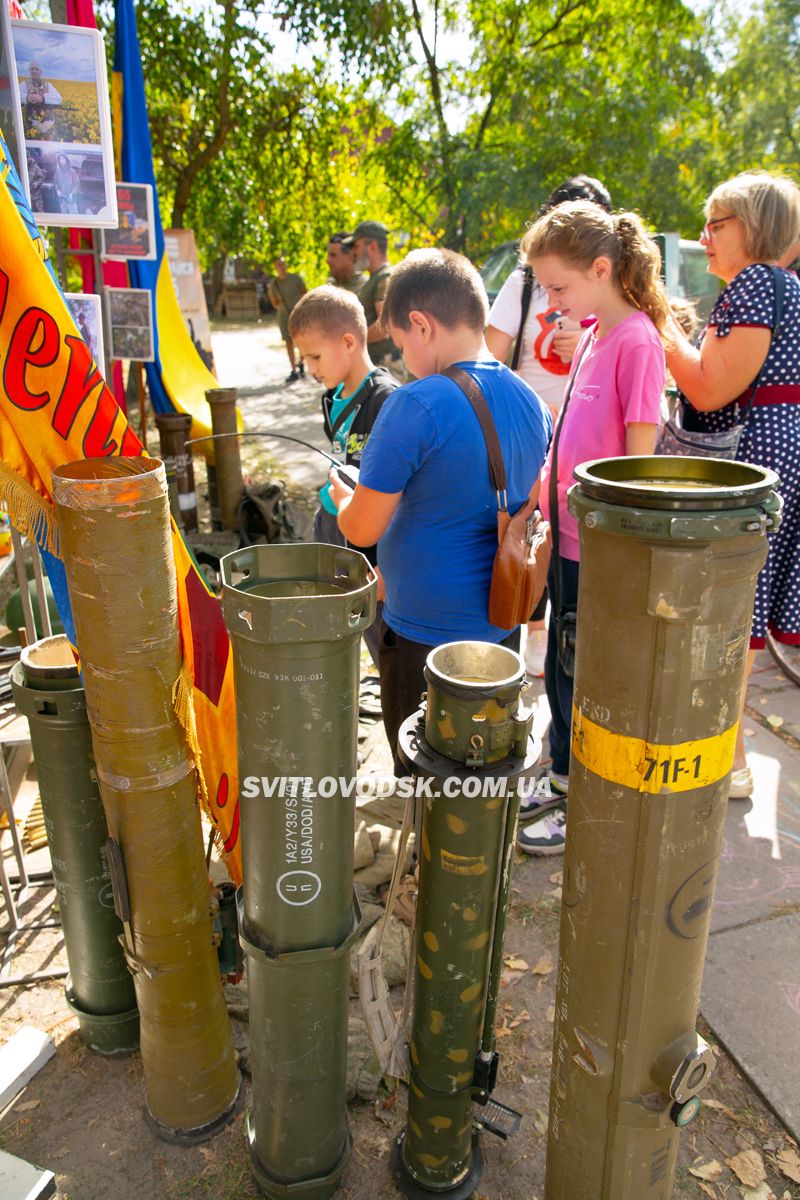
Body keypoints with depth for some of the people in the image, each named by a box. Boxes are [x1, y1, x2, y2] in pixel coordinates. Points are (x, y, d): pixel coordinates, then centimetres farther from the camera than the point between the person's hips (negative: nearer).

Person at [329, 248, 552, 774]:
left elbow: (363, 529, -17)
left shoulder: (417, 406, -21)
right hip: (502, 623, 7)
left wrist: (342, 496, 5)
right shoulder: (532, 402, 2)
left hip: (426, 636, -7)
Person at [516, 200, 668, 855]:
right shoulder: (593, 335, 10)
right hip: (570, 538, 9)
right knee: (560, 669, 19)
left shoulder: (638, 340, -16)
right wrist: (546, 483, 11)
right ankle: (564, 781, 38)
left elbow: (640, 456, -18)